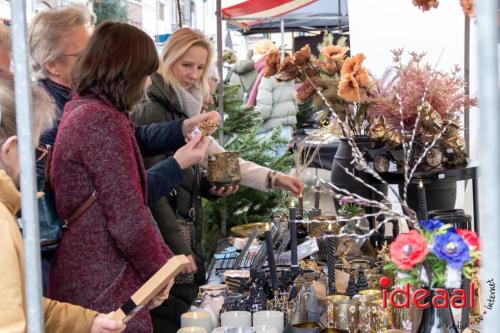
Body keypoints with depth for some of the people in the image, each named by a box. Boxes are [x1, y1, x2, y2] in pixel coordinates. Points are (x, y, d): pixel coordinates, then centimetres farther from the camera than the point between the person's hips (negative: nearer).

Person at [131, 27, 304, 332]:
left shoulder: (183, 109, 13)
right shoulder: (152, 111, -15)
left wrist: (273, 178, 2)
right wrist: (178, 246, -19)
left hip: (185, 229, 9)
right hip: (166, 238, -9)